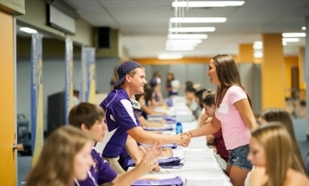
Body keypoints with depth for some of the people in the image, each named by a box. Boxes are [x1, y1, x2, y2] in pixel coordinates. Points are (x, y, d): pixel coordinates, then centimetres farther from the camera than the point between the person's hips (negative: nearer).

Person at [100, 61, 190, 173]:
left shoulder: (121, 99, 9)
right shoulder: (120, 101, -23)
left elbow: (130, 134, 10)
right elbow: (141, 136, -26)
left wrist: (139, 160, -3)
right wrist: (177, 139, -19)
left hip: (108, 158, 9)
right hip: (101, 160, -9)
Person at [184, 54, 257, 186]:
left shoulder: (234, 92, -16)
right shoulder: (219, 94, 10)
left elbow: (251, 123, -18)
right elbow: (214, 126, 16)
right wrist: (190, 134, 6)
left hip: (245, 148, -9)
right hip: (233, 150, 9)